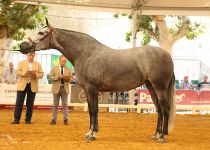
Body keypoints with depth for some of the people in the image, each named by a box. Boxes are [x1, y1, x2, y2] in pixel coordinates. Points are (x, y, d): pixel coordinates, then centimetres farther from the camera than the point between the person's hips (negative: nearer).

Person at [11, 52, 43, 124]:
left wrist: (36, 75, -15)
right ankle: (16, 119, 1)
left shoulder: (38, 64, 11)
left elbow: (41, 74, 5)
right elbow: (18, 72, -2)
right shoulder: (21, 63, 9)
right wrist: (25, 73, -18)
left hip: (33, 86, 1)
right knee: (19, 103, -3)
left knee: (30, 104, 2)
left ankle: (28, 120, 9)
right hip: (22, 85, -1)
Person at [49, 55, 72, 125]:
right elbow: (51, 77, -4)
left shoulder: (68, 69, 10)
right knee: (55, 105, 3)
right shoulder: (54, 69, 6)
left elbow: (71, 78, 5)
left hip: (65, 88, 1)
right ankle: (54, 119, 7)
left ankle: (65, 120, 3)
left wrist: (68, 78, -17)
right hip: (56, 88, -1)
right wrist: (58, 77, -19)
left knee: (65, 105, 0)